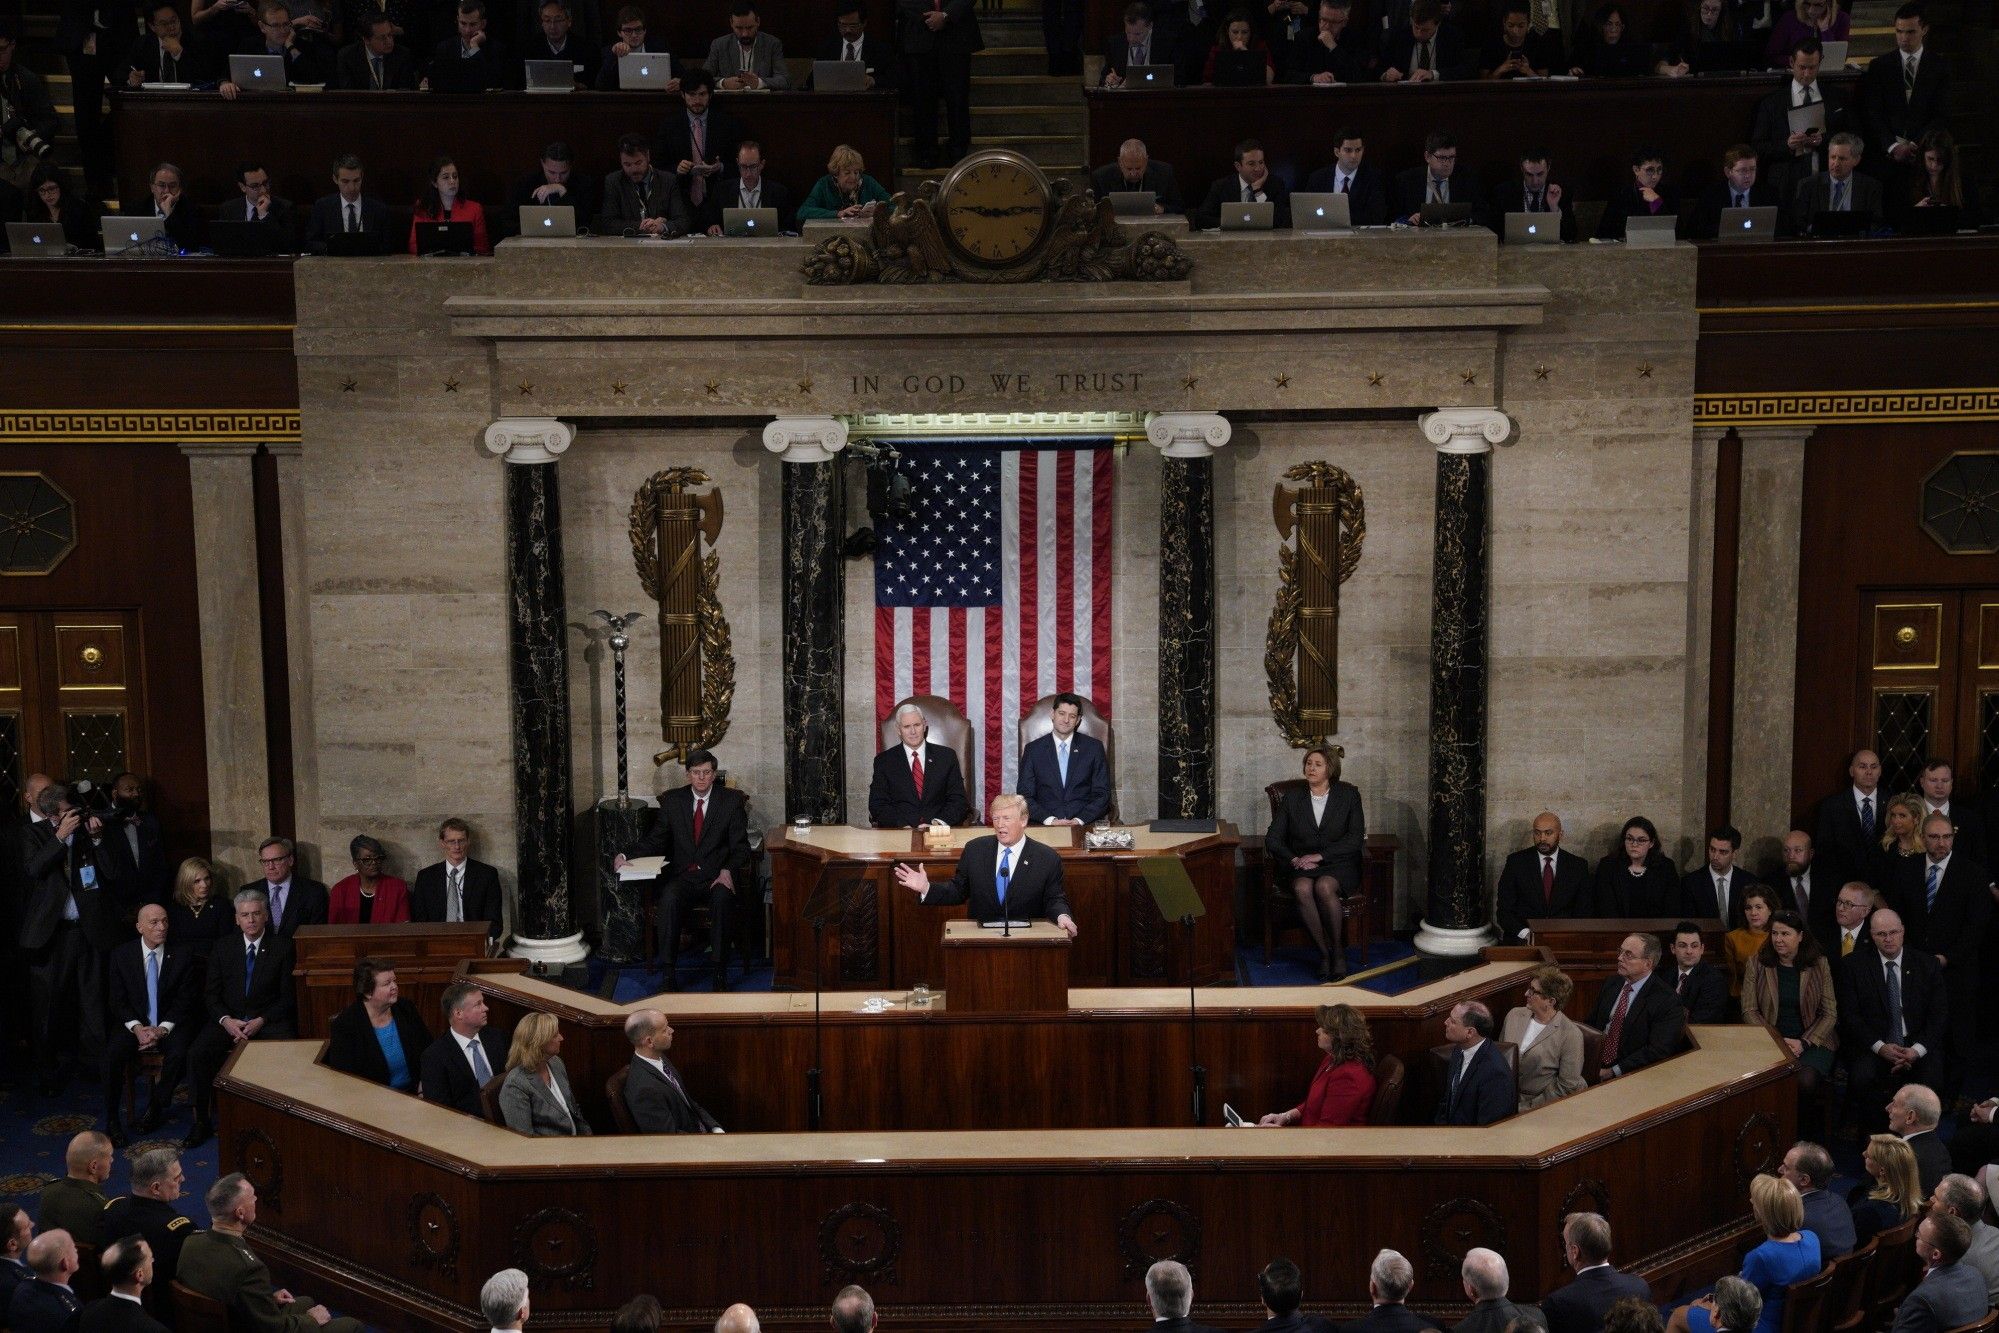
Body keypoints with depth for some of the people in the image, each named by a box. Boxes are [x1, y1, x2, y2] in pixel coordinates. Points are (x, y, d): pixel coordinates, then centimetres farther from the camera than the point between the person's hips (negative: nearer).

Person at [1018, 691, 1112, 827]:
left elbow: (1102, 794, 6)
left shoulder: (1094, 748, 10)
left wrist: (1080, 820, -10)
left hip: (1085, 824, 0)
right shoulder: (1033, 749, 10)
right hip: (1043, 825, 0)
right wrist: (1049, 820, -12)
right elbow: (1025, 795, 5)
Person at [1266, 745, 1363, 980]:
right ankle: (1324, 952, -24)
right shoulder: (1292, 798, 10)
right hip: (1301, 865, 2)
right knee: (1302, 888, -33)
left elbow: (1355, 839, -3)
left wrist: (1320, 856, -13)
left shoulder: (1348, 794, 5)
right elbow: (1272, 839, 7)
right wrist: (1294, 859, -12)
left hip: (1338, 865, -2)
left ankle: (1338, 950, -19)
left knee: (1324, 887, -35)